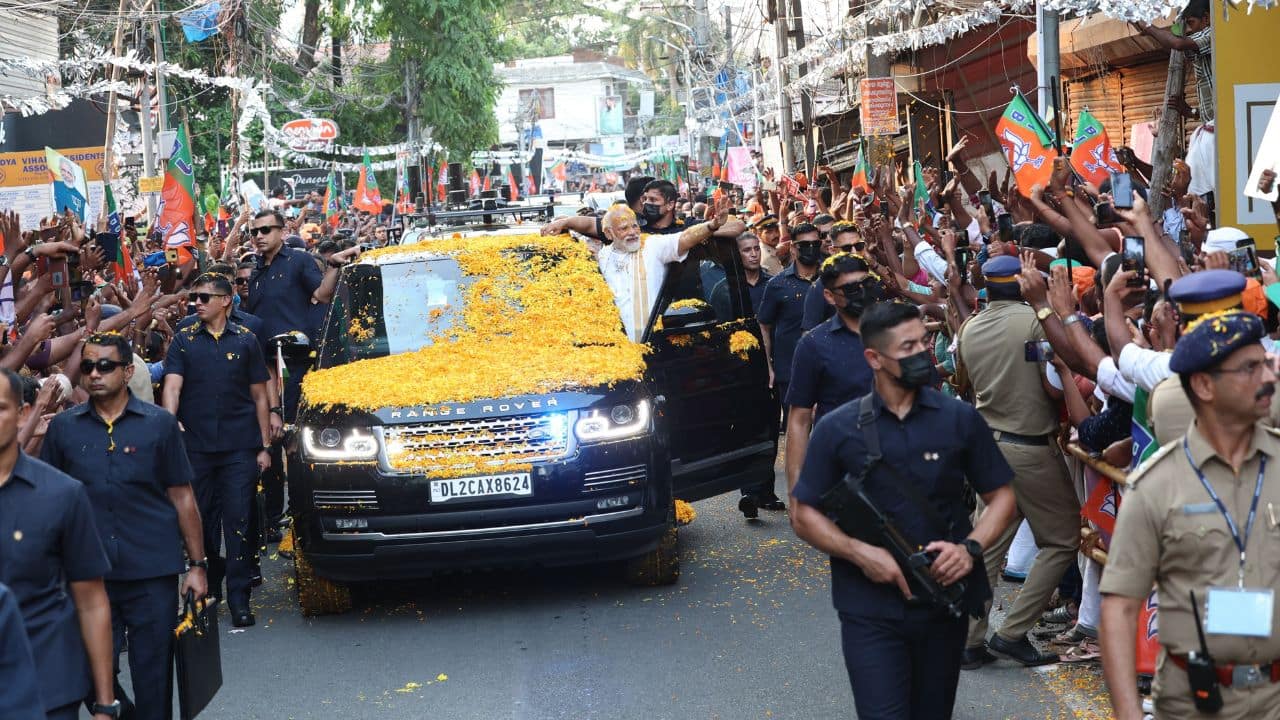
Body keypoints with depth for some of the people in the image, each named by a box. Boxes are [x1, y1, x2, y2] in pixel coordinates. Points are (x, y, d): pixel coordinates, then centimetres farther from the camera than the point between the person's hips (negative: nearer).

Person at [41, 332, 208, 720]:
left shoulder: (159, 424, 1)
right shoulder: (64, 427, 5)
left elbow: (182, 497, 3)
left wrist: (197, 564, 1)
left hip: (152, 572, -1)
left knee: (153, 674, 5)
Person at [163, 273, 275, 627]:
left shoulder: (245, 340, 6)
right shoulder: (184, 340, 6)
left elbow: (259, 396, 8)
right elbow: (172, 386, -5)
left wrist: (265, 446, 4)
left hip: (239, 445, -1)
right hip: (196, 445, 1)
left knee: (238, 521, -4)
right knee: (201, 519, 9)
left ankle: (239, 598, -1)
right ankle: (207, 588, 26)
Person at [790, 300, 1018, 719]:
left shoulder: (960, 420, 1)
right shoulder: (838, 429, -2)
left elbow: (1001, 497, 6)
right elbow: (804, 515, 1)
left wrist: (971, 548, -13)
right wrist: (860, 552, -15)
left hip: (945, 601, 2)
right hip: (871, 609, -2)